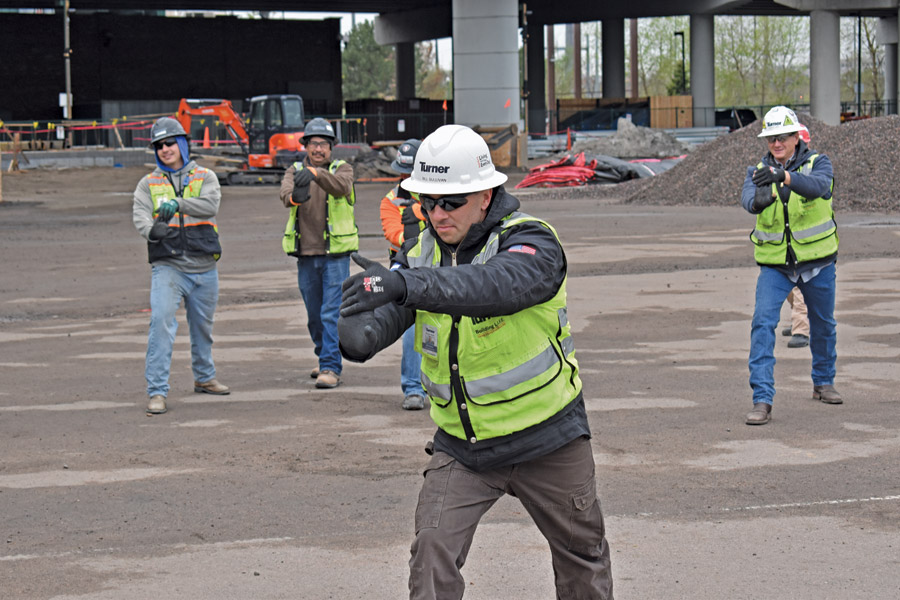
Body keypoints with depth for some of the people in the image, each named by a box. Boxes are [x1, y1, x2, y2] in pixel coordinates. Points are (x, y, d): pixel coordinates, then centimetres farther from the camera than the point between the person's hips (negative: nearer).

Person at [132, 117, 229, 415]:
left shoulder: (205, 177, 7)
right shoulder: (148, 184, 8)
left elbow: (211, 205, -12)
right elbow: (139, 215, -9)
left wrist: (179, 203, -27)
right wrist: (152, 230, -32)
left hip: (204, 267, 2)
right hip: (167, 266, -1)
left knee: (202, 326, 17)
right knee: (161, 323, -17)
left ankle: (204, 377, 39)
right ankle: (157, 392, -17)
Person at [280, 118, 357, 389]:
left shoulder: (342, 169, -1)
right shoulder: (295, 171, 5)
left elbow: (341, 186, -26)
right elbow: (286, 192, -18)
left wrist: (315, 173, -45)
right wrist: (295, 196, -44)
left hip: (335, 254, -3)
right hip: (306, 256, 4)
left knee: (332, 313, -10)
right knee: (314, 315, 14)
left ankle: (331, 367, -8)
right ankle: (325, 359, 32)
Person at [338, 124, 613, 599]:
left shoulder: (532, 242, -20)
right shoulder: (422, 255, -2)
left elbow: (498, 285, -42)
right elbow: (384, 313, -14)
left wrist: (405, 284, -56)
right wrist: (359, 335, -40)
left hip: (546, 437, -3)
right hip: (461, 446, 3)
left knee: (583, 556, 15)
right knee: (432, 551, -15)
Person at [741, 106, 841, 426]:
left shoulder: (817, 163, -8)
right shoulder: (758, 171, -2)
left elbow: (818, 186, -32)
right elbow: (748, 199, -23)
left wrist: (784, 176, -48)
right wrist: (759, 200, -47)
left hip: (817, 262, 0)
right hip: (774, 265, 0)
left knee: (823, 324, 17)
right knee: (763, 323, -17)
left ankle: (823, 382, 42)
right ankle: (762, 401, -19)